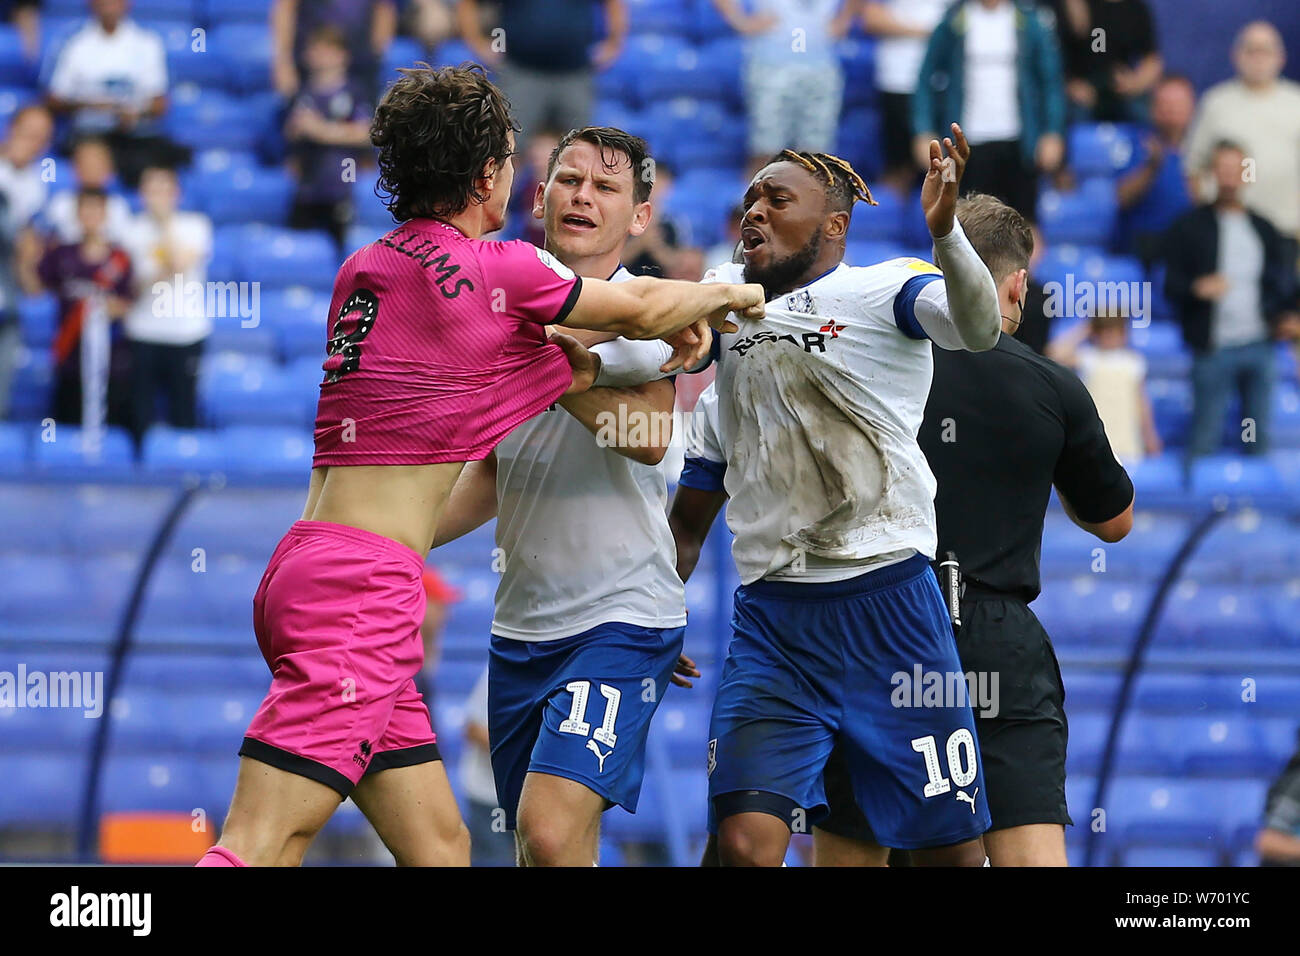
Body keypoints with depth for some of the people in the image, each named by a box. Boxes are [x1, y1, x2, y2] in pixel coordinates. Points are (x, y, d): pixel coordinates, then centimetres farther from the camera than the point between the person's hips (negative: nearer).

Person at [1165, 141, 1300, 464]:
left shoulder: (1264, 230, 15)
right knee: (1204, 438, -6)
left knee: (1258, 438, 7)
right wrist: (1197, 288, -22)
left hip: (1259, 345, 4)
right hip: (1213, 349, -4)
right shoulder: (1189, 227, 2)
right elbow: (1171, 285, -2)